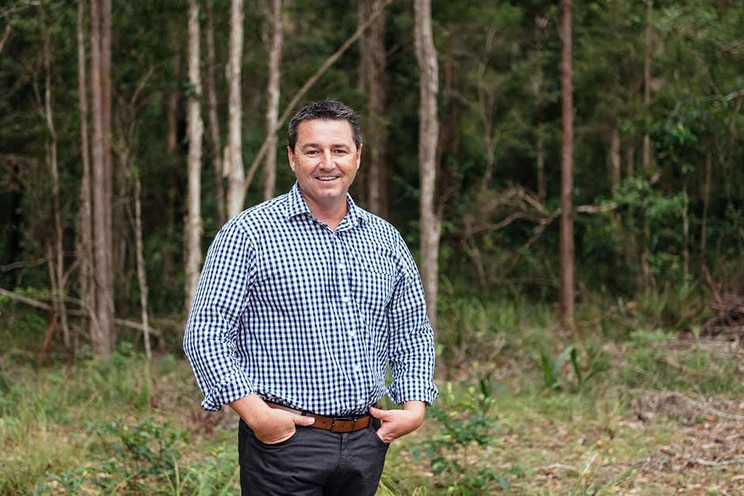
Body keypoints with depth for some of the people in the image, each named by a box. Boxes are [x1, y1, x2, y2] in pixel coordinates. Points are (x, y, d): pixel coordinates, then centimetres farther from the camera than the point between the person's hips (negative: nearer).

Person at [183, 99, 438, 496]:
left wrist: (414, 407, 4)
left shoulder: (386, 240, 11)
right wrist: (256, 414, -17)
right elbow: (205, 333, -9)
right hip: (283, 439, -5)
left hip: (366, 443, 5)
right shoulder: (249, 233, -5)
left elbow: (412, 333, 19)